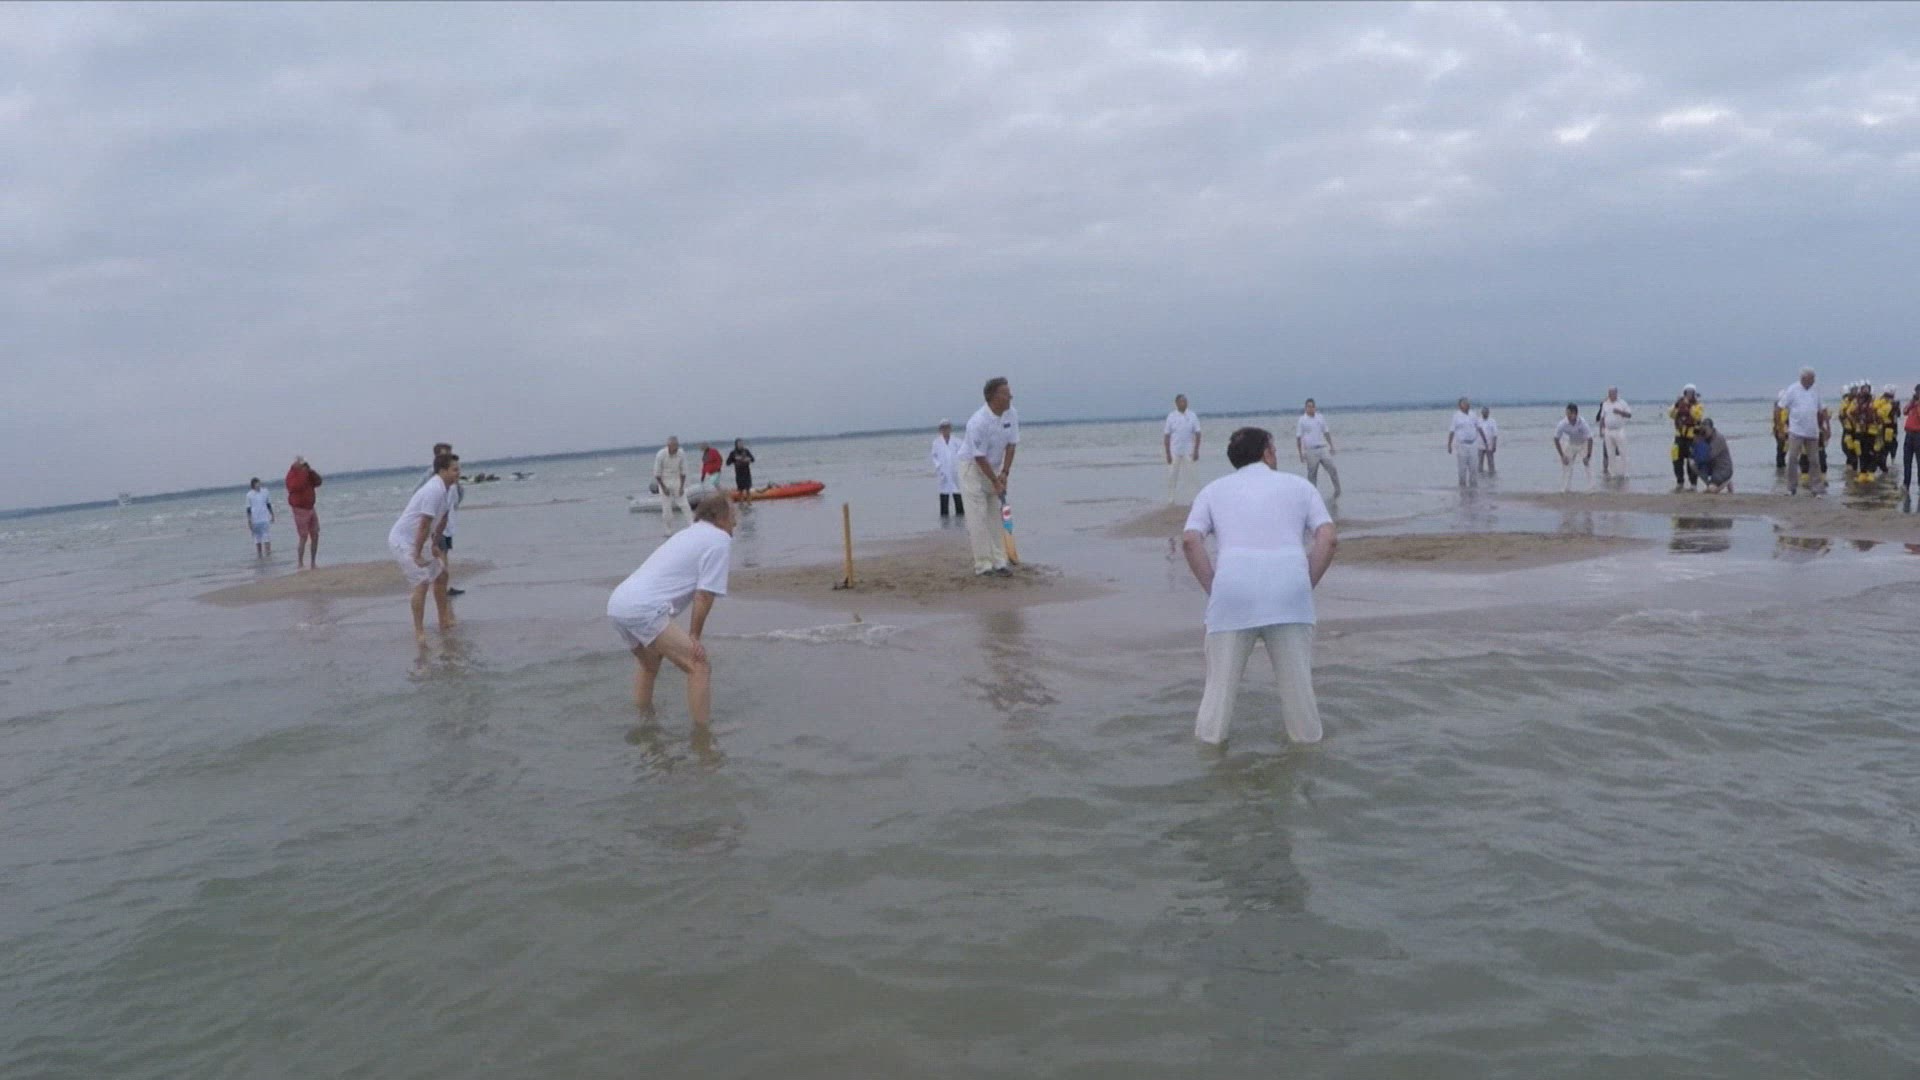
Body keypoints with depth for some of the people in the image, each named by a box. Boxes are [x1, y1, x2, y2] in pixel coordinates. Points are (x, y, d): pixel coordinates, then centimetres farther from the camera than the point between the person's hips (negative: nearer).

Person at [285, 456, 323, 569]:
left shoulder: (307, 473, 9)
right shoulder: (291, 475, -13)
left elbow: (318, 482, 1)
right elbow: (297, 486, -30)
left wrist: (311, 471, -10)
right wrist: (303, 472, -27)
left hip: (310, 508, 8)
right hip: (300, 509, -8)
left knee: (315, 536, 7)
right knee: (304, 538, -9)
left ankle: (314, 563, 15)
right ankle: (300, 564, -2)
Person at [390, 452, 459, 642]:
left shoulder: (443, 489, 6)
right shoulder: (434, 490, -24)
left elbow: (439, 520, 16)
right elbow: (424, 525, -25)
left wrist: (435, 546, 18)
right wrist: (418, 556, -22)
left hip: (414, 541, 11)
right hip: (402, 541, -11)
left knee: (440, 575, 16)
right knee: (422, 582, -17)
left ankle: (444, 622, 26)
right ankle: (419, 632, -13)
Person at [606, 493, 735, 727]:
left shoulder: (689, 534, 26)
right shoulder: (720, 540, -1)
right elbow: (704, 594, -8)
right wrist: (694, 636, 2)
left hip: (616, 603, 10)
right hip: (644, 609, -10)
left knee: (649, 663, 33)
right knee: (699, 667, -9)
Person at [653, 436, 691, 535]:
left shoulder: (681, 454, -11)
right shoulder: (660, 455, -18)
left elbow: (683, 472, -1)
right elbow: (657, 474, -11)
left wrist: (682, 487, -7)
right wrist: (664, 488, -14)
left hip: (677, 481, 2)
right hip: (664, 482, -2)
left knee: (684, 505, -4)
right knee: (666, 507, -2)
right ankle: (669, 531, 9)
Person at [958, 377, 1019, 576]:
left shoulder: (1011, 415, -7)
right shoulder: (978, 423, -27)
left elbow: (1011, 445, -2)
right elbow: (980, 457, -23)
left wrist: (1004, 473, -10)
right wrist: (996, 482, -19)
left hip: (993, 467, 6)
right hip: (973, 468, -6)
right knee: (978, 519, -7)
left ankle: (998, 562, 7)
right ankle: (983, 564, -3)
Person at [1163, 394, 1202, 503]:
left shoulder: (1192, 416, 3)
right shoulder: (1171, 416, 1)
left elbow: (1197, 434, 3)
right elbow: (1167, 436, 1)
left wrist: (1196, 451, -4)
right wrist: (1168, 453, -5)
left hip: (1188, 452, 1)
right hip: (1174, 452, -1)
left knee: (1185, 477, 2)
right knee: (1172, 476, 0)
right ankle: (1171, 499, 10)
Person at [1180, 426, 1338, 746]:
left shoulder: (1214, 489, 21)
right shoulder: (1299, 485, 21)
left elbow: (1190, 540, 2)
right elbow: (1328, 539, 6)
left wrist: (1213, 588, 6)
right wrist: (1306, 585, 10)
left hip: (1232, 591, 0)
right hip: (1289, 591, 0)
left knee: (1222, 675, 10)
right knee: (1297, 678, 12)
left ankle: (1209, 737, 13)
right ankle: (1307, 736, 20)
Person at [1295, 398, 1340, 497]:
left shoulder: (1321, 417, 9)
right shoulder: (1301, 420, -2)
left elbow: (1326, 432, 18)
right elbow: (1298, 437, -1)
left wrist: (1331, 446, 13)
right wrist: (1301, 454, -4)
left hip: (1323, 448, 3)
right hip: (1310, 451, -3)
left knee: (1332, 469, -5)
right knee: (1312, 474, 2)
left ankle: (1337, 490, 6)